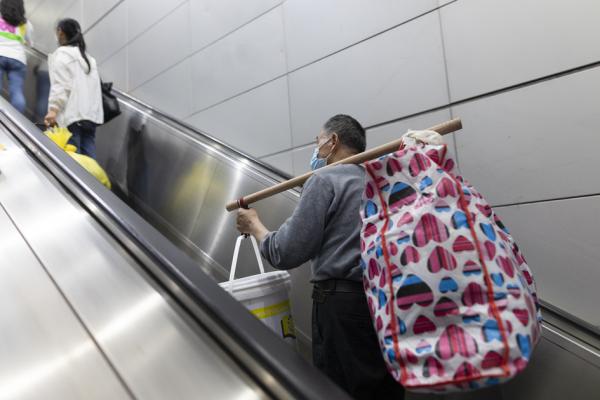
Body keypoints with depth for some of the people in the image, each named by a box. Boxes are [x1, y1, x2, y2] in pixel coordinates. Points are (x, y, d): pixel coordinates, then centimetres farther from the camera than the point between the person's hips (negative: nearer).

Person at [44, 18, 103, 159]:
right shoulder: (88, 57, 23)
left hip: (71, 114, -7)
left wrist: (53, 109, -15)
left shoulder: (61, 54, 1)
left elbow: (60, 86, -11)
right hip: (91, 113, 7)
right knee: (89, 156, 3)